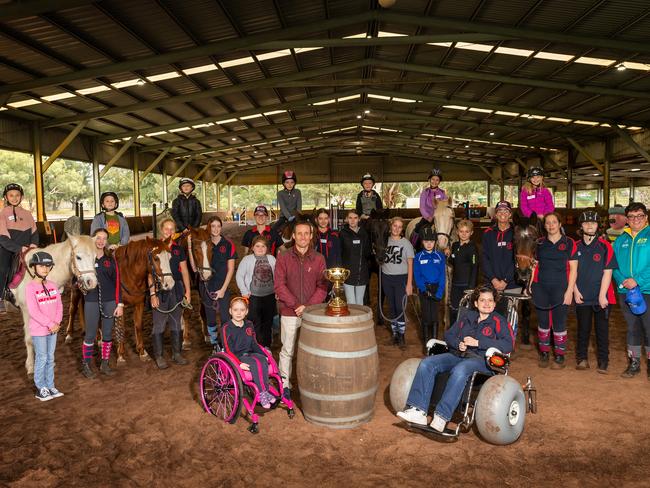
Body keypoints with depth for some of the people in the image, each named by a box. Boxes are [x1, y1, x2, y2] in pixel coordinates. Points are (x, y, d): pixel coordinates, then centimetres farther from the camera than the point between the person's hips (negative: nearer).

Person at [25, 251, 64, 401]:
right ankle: (40, 389, 17)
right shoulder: (30, 287, -13)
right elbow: (33, 311, -18)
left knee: (50, 358, 13)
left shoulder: (52, 285, 5)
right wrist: (50, 324, -18)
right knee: (42, 358, 3)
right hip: (38, 330, -5)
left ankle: (50, 386, 24)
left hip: (53, 328, 5)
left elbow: (59, 305, 5)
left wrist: (57, 322, -9)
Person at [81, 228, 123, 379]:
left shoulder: (111, 260, 3)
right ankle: (86, 365, 20)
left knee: (108, 334, 9)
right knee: (90, 334, 4)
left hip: (110, 301, 2)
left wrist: (120, 304, -2)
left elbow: (117, 282, 2)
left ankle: (104, 364, 22)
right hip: (91, 301, -2)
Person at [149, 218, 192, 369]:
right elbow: (150, 273, -8)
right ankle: (158, 356, 13)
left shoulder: (179, 249, 7)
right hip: (160, 290, -4)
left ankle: (177, 353, 23)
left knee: (176, 323, 12)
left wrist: (188, 291, 4)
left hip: (177, 289, 4)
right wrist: (153, 294, -13)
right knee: (159, 324, 2)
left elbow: (184, 271, 9)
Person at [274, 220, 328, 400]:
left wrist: (308, 306, -11)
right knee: (287, 351, 6)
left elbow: (322, 286, 0)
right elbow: (279, 286, -5)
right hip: (289, 313, -1)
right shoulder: (283, 258, -1)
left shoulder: (318, 259, 2)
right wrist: (295, 305, -13)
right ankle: (285, 385, 20)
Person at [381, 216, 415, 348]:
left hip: (401, 278, -3)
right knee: (392, 307, 8)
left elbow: (410, 264, -3)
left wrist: (409, 283, -8)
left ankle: (401, 335, 5)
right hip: (386, 278, 3)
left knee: (400, 307, -7)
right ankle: (395, 333, 19)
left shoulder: (406, 243, -2)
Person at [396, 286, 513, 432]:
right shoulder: (468, 316, 22)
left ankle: (441, 417, -37)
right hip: (457, 354, 5)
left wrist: (478, 342, -13)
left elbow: (508, 345, -8)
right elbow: (449, 334, 21)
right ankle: (418, 411, -28)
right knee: (426, 363, -20)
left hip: (481, 359, -5)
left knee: (459, 371, -39)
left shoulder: (499, 321, 7)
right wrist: (458, 343, -3)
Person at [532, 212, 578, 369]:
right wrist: (530, 285, 4)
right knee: (543, 323, 9)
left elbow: (573, 269, -1)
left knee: (559, 324, 0)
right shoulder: (539, 243, 10)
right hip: (541, 289, 3)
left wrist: (569, 291, -8)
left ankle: (560, 356, 14)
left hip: (560, 290, -3)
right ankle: (544, 354, 21)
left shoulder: (569, 243, 1)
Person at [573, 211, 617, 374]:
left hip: (601, 297, -2)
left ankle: (603, 362, 15)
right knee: (583, 329, 9)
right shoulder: (576, 247, 7)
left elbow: (608, 272, -6)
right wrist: (576, 291, -1)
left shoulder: (605, 246, -1)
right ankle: (582, 358, 20)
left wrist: (602, 295, -12)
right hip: (582, 297, 2)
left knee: (602, 330, 5)